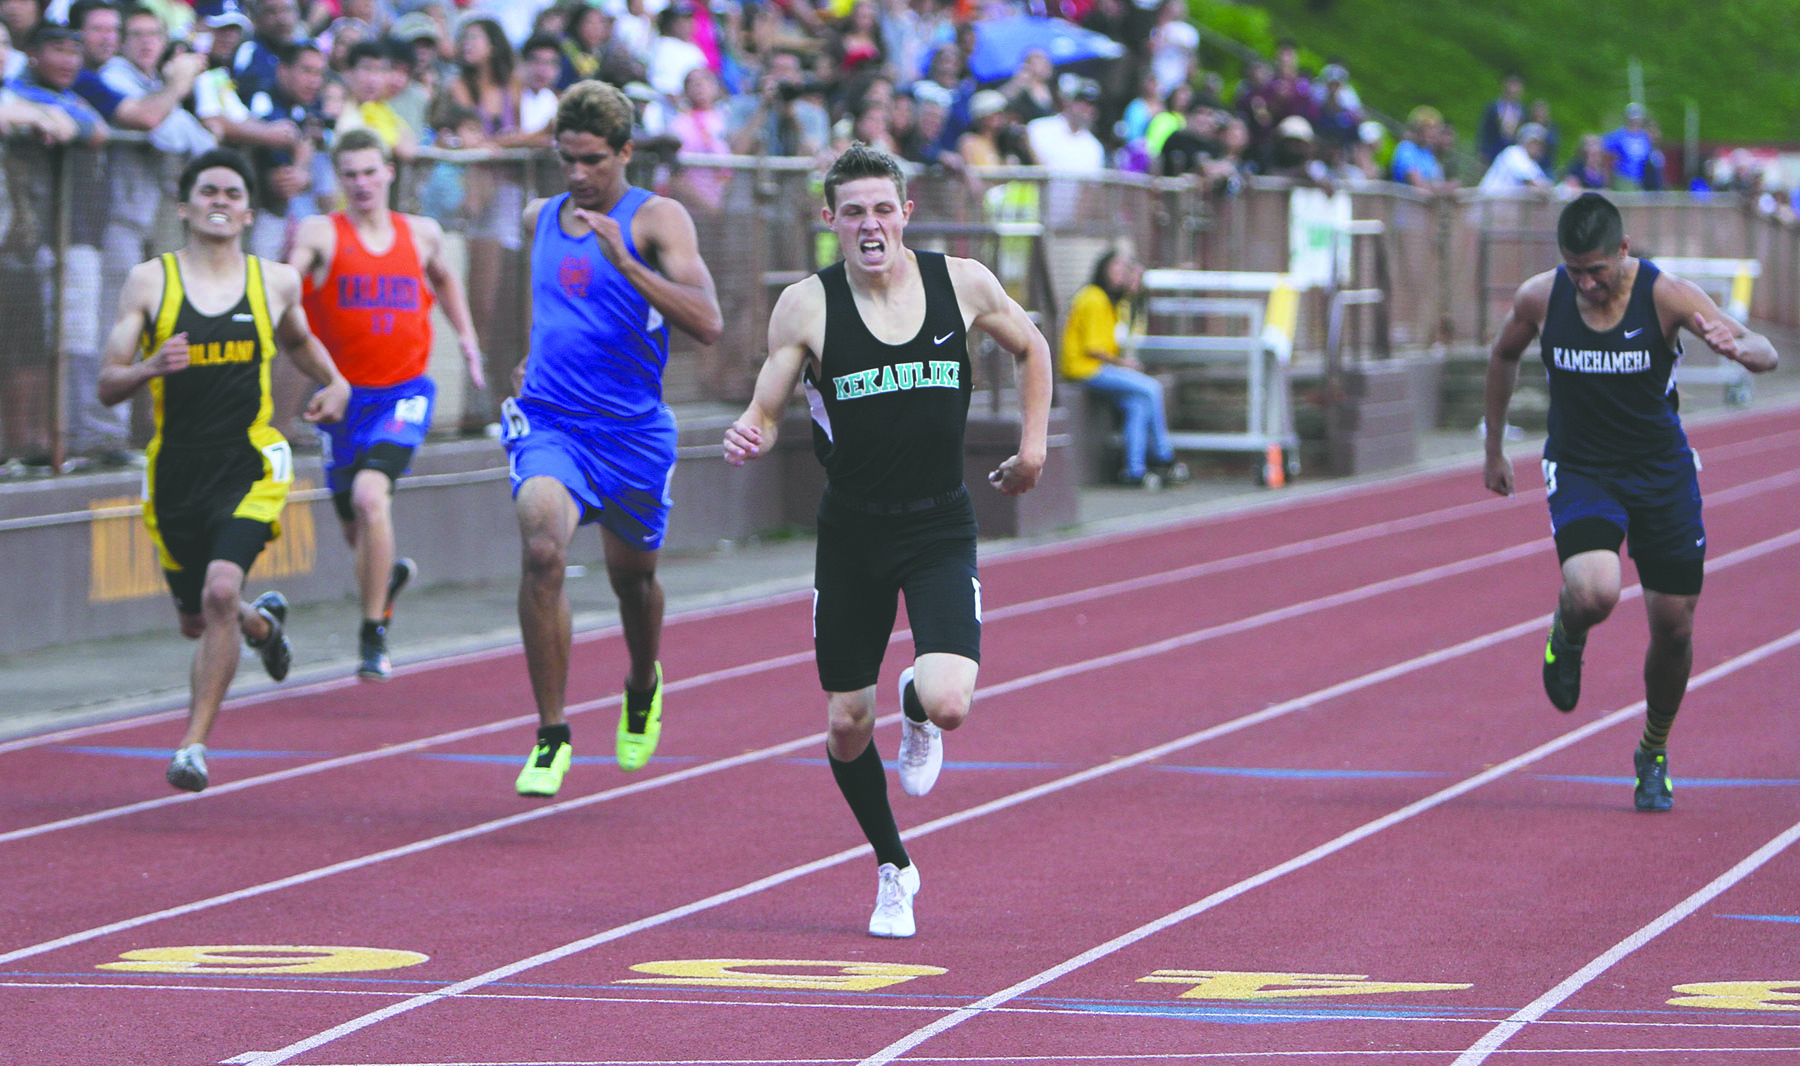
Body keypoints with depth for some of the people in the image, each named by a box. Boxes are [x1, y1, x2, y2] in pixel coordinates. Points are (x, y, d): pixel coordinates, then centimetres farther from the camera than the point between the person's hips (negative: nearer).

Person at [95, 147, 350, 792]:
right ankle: (262, 621, 52)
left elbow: (297, 341, 27)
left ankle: (194, 743, -14)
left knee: (221, 592, -23)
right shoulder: (150, 282, -2)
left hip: (250, 466, -1)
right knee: (196, 620, 15)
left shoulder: (276, 282, 4)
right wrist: (152, 367, -23)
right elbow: (108, 387, -3)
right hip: (175, 469, 1)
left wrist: (335, 384, 10)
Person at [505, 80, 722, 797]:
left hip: (632, 432, -2)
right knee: (543, 549, -25)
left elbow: (706, 323, -22)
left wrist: (623, 261, -29)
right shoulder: (541, 219, 8)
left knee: (632, 575, 16)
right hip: (549, 422, 2)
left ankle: (643, 689, 52)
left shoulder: (656, 220, -8)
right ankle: (551, 737, -18)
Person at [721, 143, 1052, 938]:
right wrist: (748, 438, -27)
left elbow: (1031, 349, 15)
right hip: (852, 531, 1)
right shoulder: (806, 306, -8)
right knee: (847, 725, 4)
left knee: (948, 705, -20)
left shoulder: (961, 283, -4)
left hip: (941, 528, -1)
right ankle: (892, 868, 29)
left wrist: (1033, 447, 11)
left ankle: (918, 707, 19)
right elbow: (765, 412, -4)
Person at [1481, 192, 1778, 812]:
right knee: (1594, 594, -28)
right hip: (1580, 471, -1)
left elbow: (1767, 356, -24)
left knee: (1674, 628, 5)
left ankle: (1654, 755, 30)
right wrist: (1494, 448, 14)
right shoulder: (1540, 299, -12)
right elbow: (1504, 356, 10)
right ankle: (1567, 634, 11)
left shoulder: (1666, 296, -18)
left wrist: (1739, 348, -48)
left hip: (1662, 474, 1)